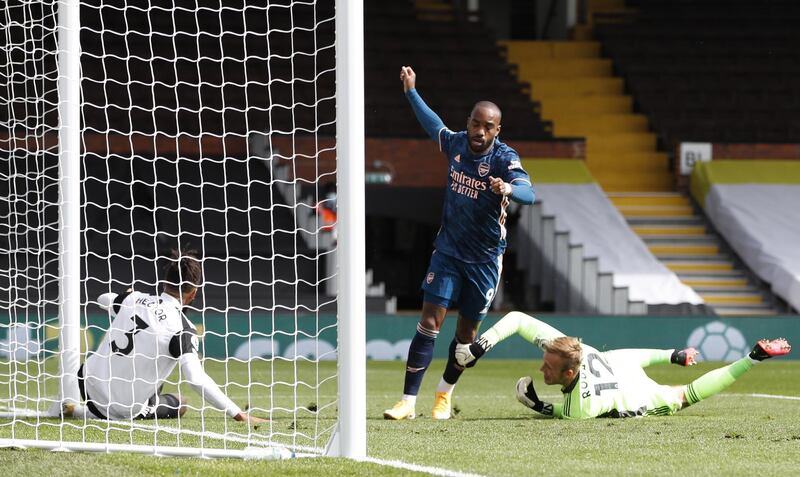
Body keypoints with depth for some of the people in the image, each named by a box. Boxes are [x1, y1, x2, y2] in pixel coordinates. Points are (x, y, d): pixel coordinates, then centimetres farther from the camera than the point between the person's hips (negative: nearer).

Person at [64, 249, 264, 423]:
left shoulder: (134, 298, -3)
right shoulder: (181, 327, -20)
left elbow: (104, 299, 22)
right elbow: (195, 378, -32)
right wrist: (239, 415, -31)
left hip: (89, 385, 6)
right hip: (123, 409, -6)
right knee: (179, 405, 23)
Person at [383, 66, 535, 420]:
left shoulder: (505, 159, -16)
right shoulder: (456, 144, -2)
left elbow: (528, 193, -33)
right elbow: (433, 125, 21)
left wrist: (508, 188, -54)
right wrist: (411, 91, 29)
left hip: (485, 258, -2)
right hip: (448, 249, 2)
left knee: (467, 331, 8)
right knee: (430, 321, -9)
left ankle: (445, 395, 31)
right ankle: (408, 402, -12)